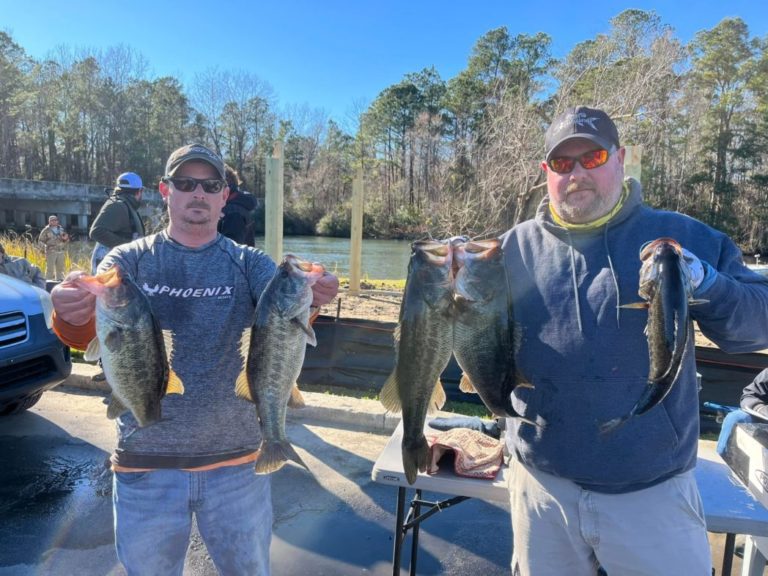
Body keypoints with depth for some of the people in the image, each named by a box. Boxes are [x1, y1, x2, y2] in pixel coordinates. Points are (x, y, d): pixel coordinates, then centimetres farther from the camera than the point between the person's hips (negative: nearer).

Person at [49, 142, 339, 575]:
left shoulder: (250, 263, -1)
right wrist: (70, 310, -38)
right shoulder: (130, 260, -1)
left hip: (237, 461, 0)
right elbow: (82, 333, -15)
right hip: (145, 463, 0)